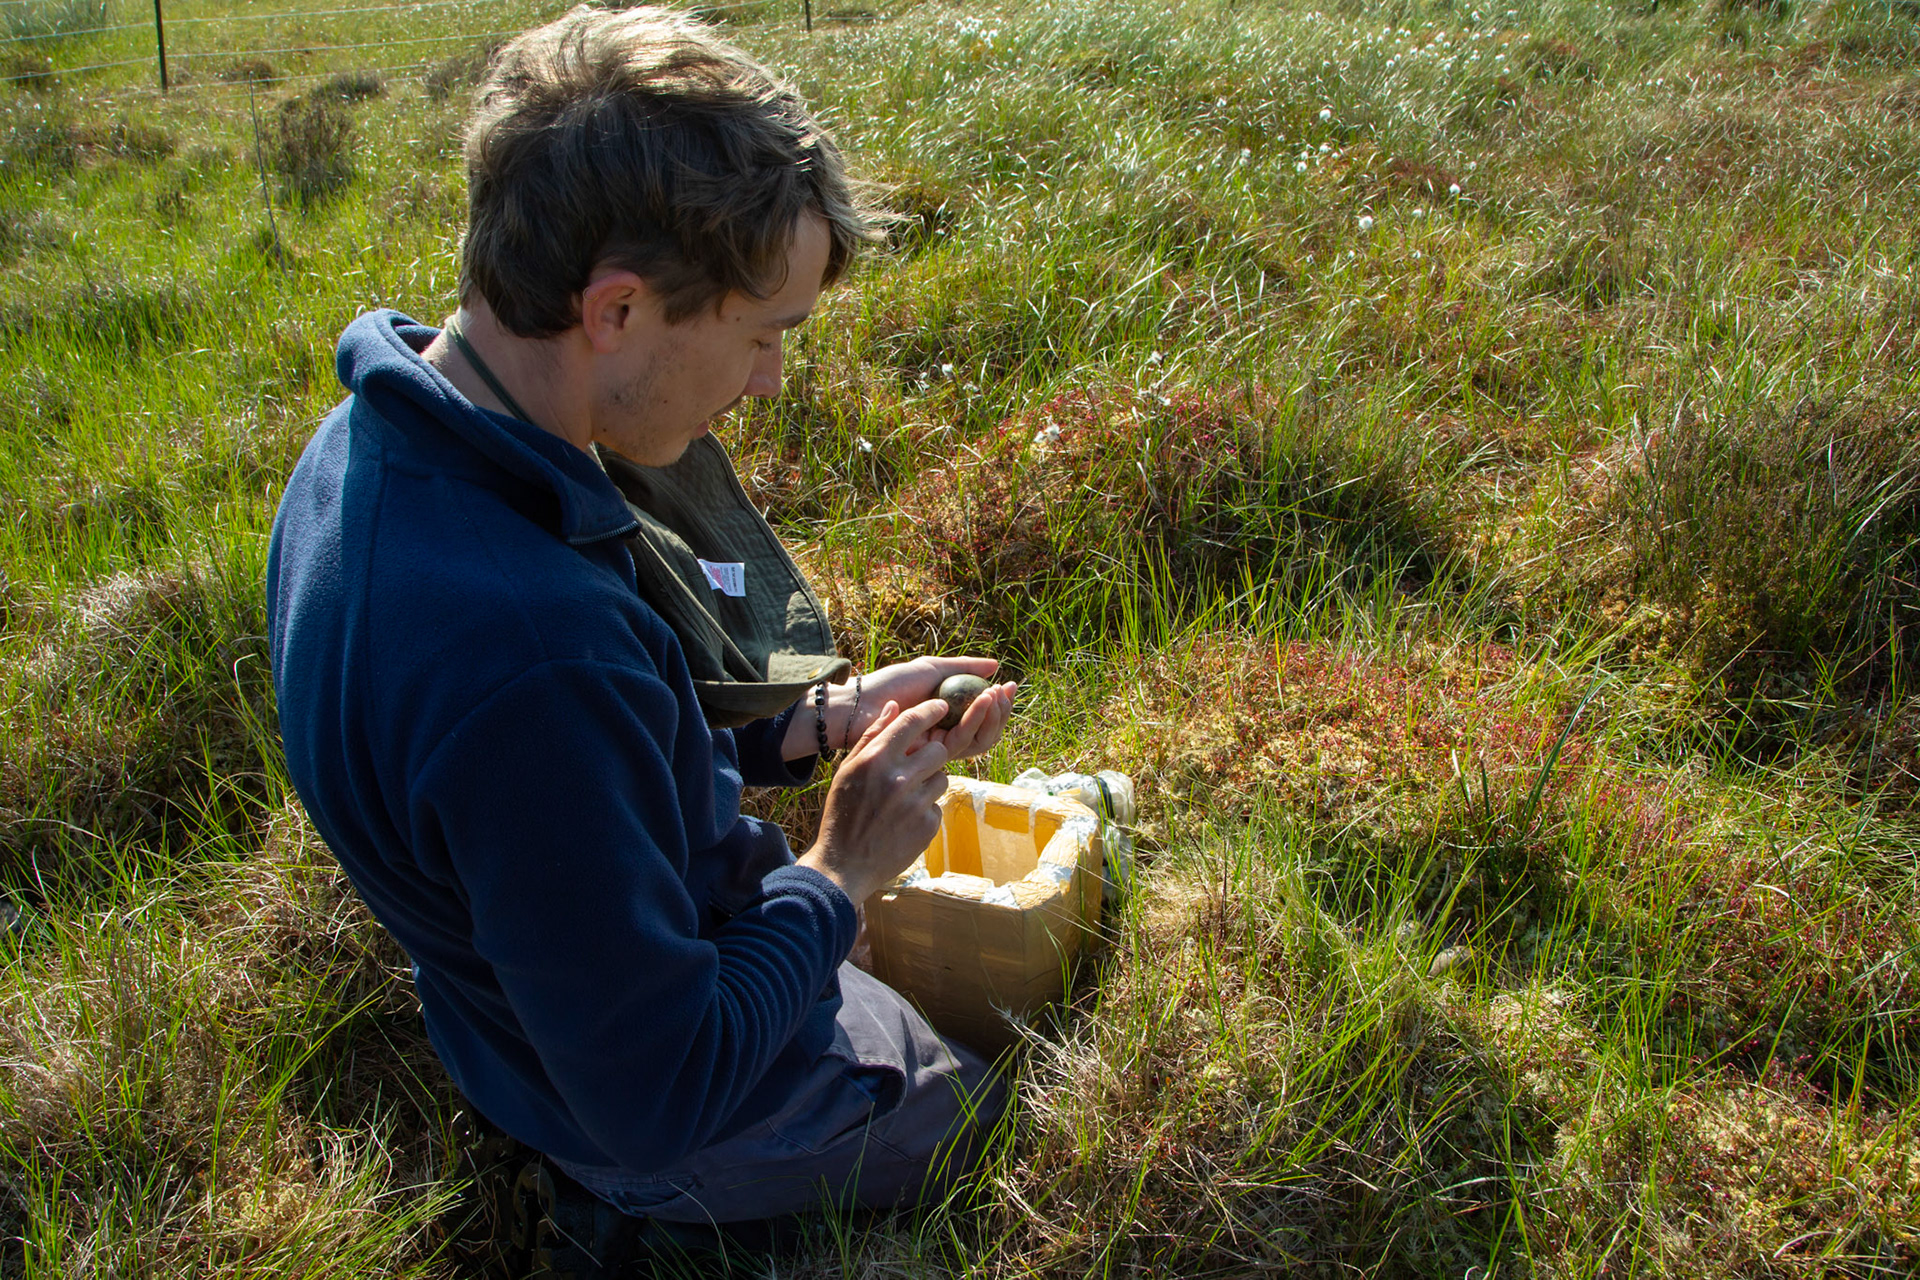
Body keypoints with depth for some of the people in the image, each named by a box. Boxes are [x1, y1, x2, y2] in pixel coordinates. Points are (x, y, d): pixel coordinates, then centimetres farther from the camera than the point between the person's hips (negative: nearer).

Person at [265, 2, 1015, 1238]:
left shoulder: (369, 445, -12)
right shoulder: (531, 659, -44)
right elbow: (659, 1101, -32)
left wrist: (812, 723, -5)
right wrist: (838, 875, -19)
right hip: (693, 1124, -8)